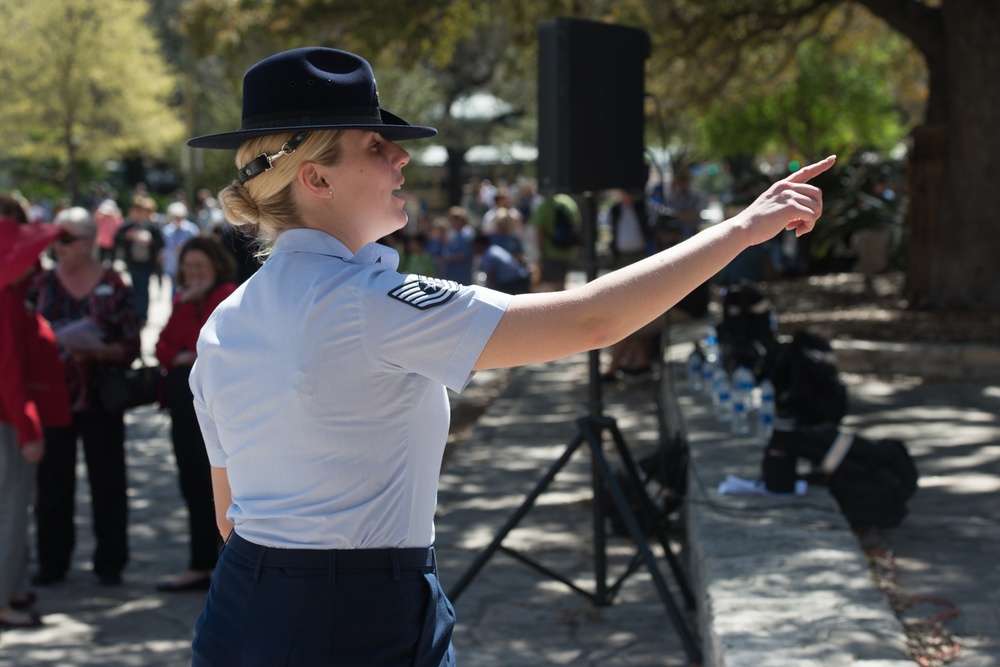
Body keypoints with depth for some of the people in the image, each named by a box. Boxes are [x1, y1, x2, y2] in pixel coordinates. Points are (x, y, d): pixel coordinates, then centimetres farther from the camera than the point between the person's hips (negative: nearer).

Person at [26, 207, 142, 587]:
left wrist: (98, 351, -19)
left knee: (107, 480, 3)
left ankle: (110, 562, 14)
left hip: (101, 397, -2)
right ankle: (52, 561, 16)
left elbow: (131, 345, -3)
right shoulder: (41, 284, 7)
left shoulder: (112, 286, 0)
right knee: (53, 481, 4)